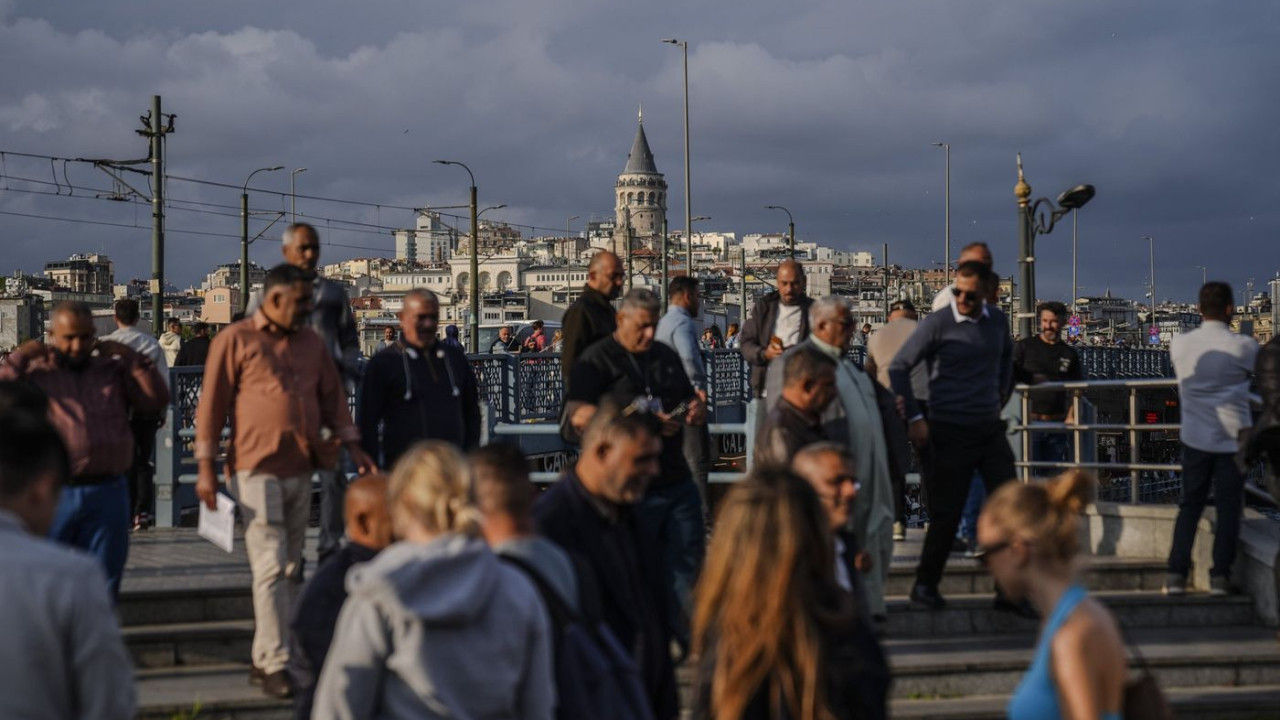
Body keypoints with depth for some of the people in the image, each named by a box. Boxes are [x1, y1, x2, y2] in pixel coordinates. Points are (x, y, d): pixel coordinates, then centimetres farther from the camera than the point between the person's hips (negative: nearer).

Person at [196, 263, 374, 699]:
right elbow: (212, 404, -5)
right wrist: (206, 467, -8)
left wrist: (352, 446, 7)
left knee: (290, 569, 9)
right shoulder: (235, 340, -4)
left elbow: (332, 397, 18)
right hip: (258, 470, -6)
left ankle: (263, 659, 18)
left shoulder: (312, 344, 13)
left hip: (302, 470, 6)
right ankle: (273, 663, -7)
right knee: (270, 567, -10)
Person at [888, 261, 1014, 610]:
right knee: (947, 514, -1)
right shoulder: (937, 324, -8)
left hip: (991, 428, 5)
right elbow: (898, 368, -5)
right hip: (950, 431, -5)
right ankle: (925, 584, 16)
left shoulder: (997, 320, 8)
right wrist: (914, 418, -9)